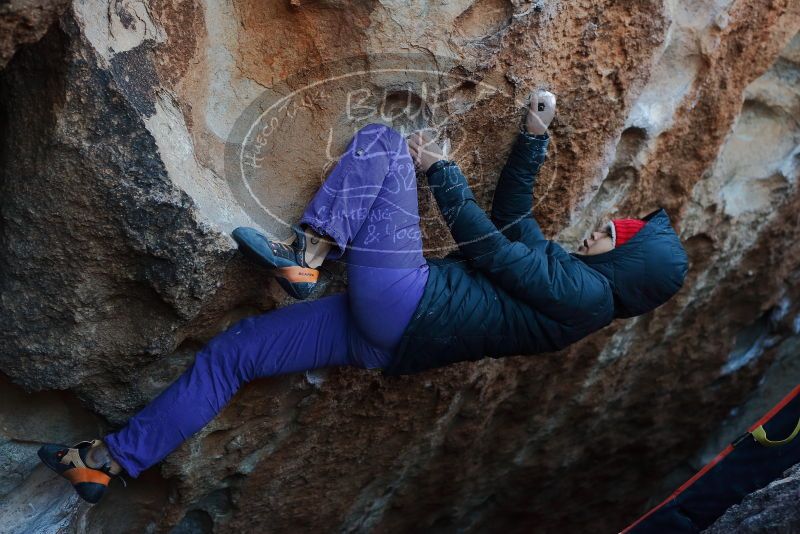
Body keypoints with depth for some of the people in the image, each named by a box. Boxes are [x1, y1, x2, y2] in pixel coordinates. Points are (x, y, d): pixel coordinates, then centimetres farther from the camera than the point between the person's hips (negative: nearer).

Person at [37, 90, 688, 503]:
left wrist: (440, 172, 3)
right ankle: (109, 461, 11)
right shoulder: (563, 269, 20)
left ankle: (307, 253, -17)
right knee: (232, 351, 7)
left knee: (382, 141, -3)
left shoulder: (584, 292, -6)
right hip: (387, 340, 9)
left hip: (401, 299, -9)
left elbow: (487, 246, -6)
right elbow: (512, 214, 27)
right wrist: (534, 137, 24)